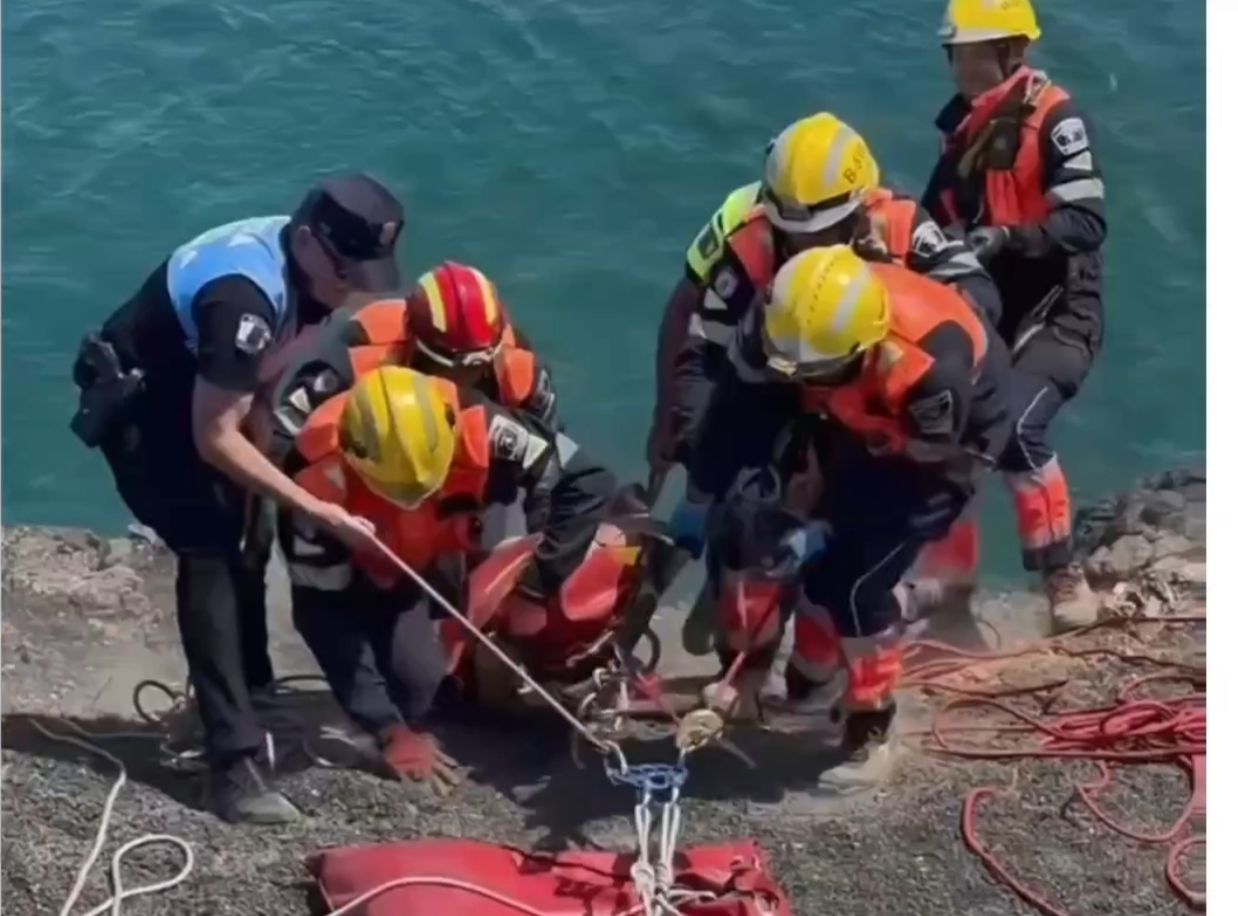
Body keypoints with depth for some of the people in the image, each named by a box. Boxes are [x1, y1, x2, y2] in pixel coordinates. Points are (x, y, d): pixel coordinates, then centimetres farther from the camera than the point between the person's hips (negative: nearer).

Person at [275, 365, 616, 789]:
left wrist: (536, 581, -32)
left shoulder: (473, 426, -35)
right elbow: (323, 612, -34)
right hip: (360, 572, -4)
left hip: (440, 557, 4)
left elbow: (586, 480, -26)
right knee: (416, 675, -23)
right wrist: (392, 733, -36)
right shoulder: (320, 478, -39)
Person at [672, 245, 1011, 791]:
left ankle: (869, 732, 4)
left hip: (949, 443, -5)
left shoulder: (933, 370, -43)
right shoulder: (784, 321, -29)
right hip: (864, 422, 6)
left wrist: (824, 529, -26)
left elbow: (916, 476, -27)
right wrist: (698, 499, -6)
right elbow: (737, 404, -13)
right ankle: (812, 695, 27)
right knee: (819, 566, 4)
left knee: (858, 582, -12)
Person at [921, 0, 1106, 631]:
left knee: (1015, 428, -26)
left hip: (1057, 314, -8)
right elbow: (942, 215, 19)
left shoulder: (1053, 117, -14)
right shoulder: (963, 126, 9)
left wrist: (1007, 238, -34)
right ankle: (953, 573, 21)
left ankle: (1064, 578, -13)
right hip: (986, 312, 8)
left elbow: (1087, 222, -23)